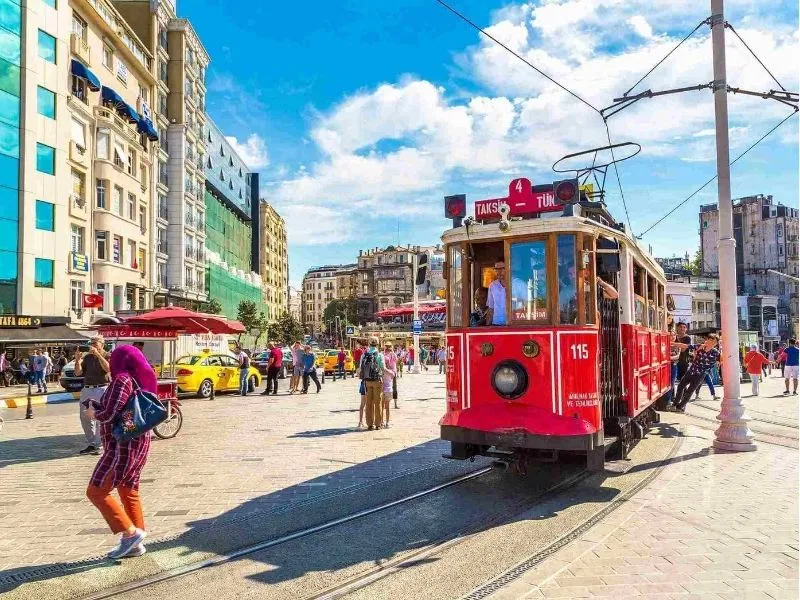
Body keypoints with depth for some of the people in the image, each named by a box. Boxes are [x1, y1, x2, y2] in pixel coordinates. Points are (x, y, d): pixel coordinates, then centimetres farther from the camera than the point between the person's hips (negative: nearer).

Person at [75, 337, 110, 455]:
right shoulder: (87, 357, 15)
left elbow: (107, 368, -19)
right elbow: (78, 373, 8)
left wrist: (97, 354, -21)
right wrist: (77, 360, -7)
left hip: (101, 389, -6)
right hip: (86, 389, 6)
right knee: (85, 418, 8)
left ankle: (97, 445, 0)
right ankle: (91, 444, 20)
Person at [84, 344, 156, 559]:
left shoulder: (122, 380, -15)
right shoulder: (140, 381, 11)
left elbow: (110, 415, -19)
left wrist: (94, 412, 0)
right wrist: (98, 406, 12)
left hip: (122, 446, -9)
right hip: (138, 444, 9)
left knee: (96, 491, -3)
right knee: (129, 492, 14)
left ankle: (131, 533, -4)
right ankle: (134, 544, 18)